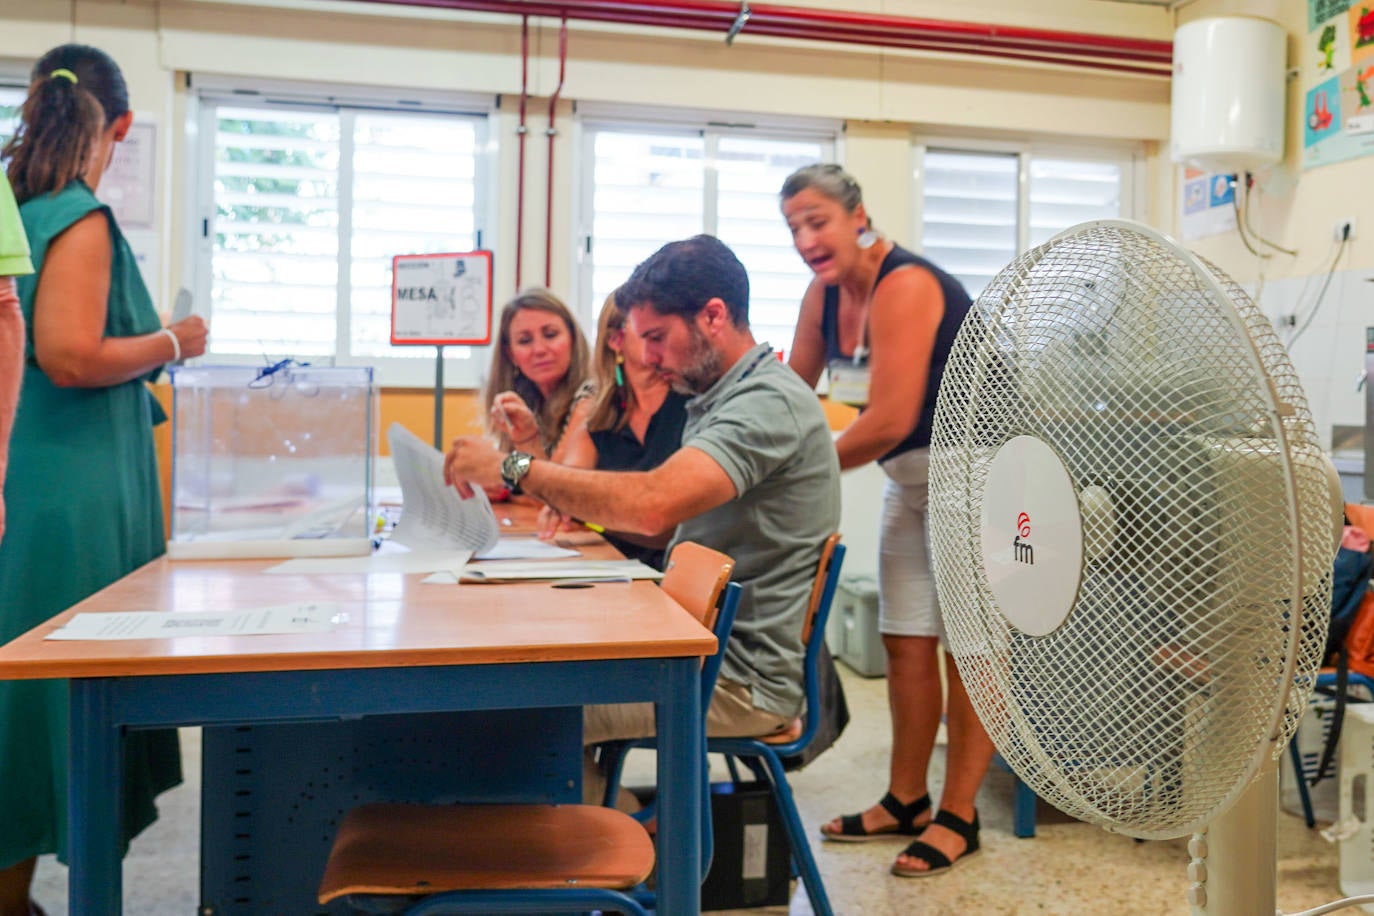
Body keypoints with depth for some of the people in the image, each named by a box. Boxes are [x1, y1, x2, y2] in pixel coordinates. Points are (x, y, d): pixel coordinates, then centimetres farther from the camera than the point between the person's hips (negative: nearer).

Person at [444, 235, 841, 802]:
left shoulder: (772, 403, -19)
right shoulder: (718, 399, 15)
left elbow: (654, 504, -34)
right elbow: (668, 521, 18)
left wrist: (514, 467, -26)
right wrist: (586, 509, 0)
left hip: (742, 680, -10)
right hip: (702, 646, 10)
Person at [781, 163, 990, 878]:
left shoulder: (905, 287, -24)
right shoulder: (824, 292, 1)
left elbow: (889, 420, -29)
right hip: (911, 478, 8)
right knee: (905, 643, 9)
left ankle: (958, 817, 9)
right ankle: (906, 802, 22)